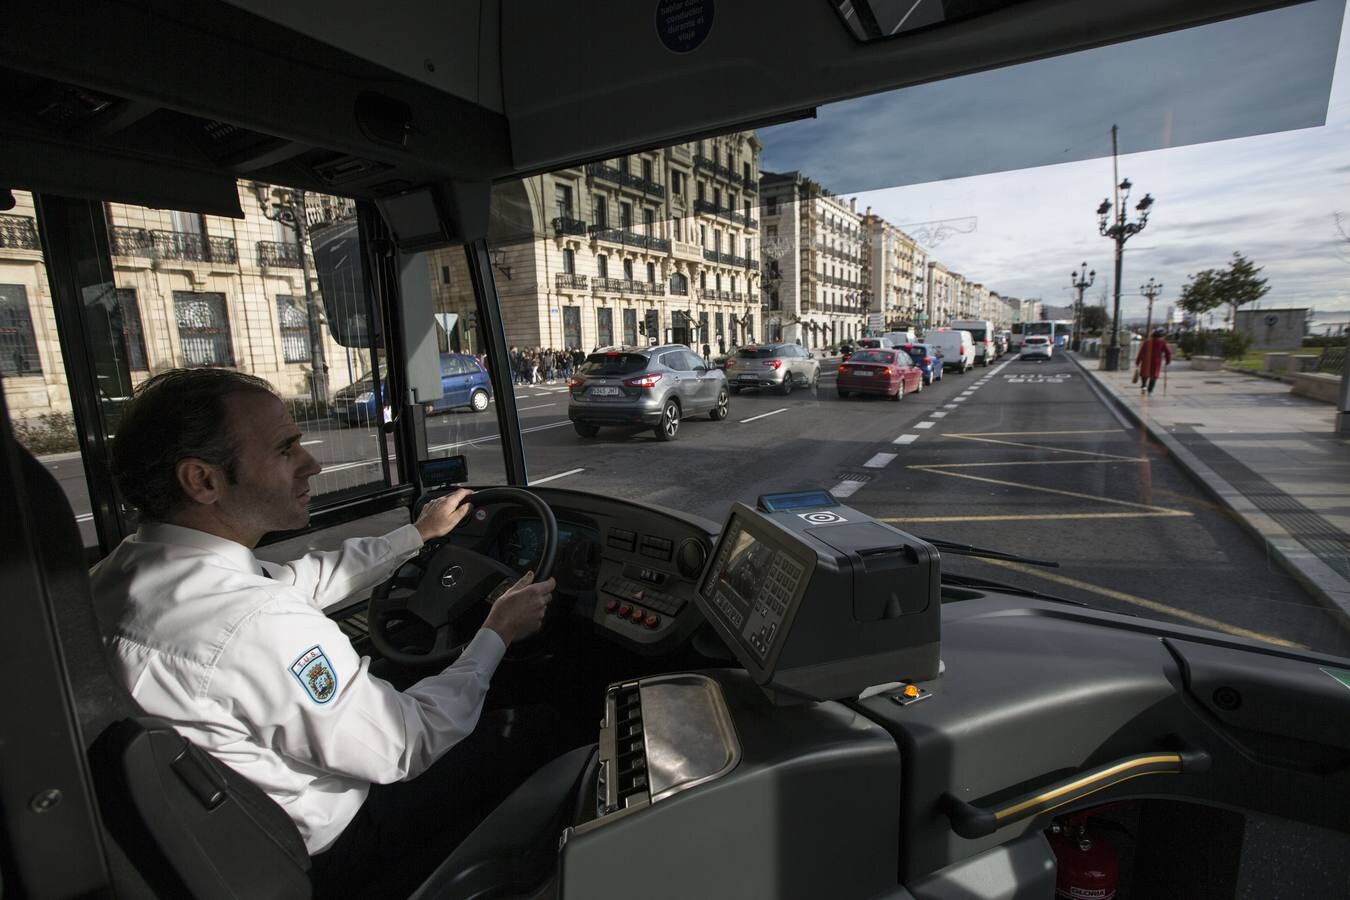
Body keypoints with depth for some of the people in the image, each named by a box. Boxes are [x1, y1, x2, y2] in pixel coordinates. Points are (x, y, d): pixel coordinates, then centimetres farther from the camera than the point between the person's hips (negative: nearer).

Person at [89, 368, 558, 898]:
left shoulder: (120, 572, -10)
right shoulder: (259, 625, -38)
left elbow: (301, 582, 3)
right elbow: (406, 748, -24)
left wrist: (418, 534, 11)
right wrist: (496, 636, -12)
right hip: (312, 855, -8)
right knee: (518, 738, 5)